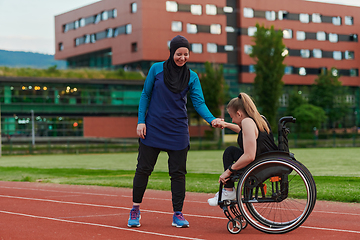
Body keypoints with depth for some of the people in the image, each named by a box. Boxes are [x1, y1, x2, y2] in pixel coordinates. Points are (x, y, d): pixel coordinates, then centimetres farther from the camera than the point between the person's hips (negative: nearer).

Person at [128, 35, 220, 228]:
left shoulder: (192, 77, 3)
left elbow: (199, 102, -5)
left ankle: (178, 214, 11)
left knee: (178, 172, 2)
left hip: (178, 132, 1)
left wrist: (211, 119, -23)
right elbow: (145, 95, 4)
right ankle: (135, 209, 19)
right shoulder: (157, 69, 0)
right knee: (144, 168, 3)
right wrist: (141, 121, -4)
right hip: (153, 128, -1)